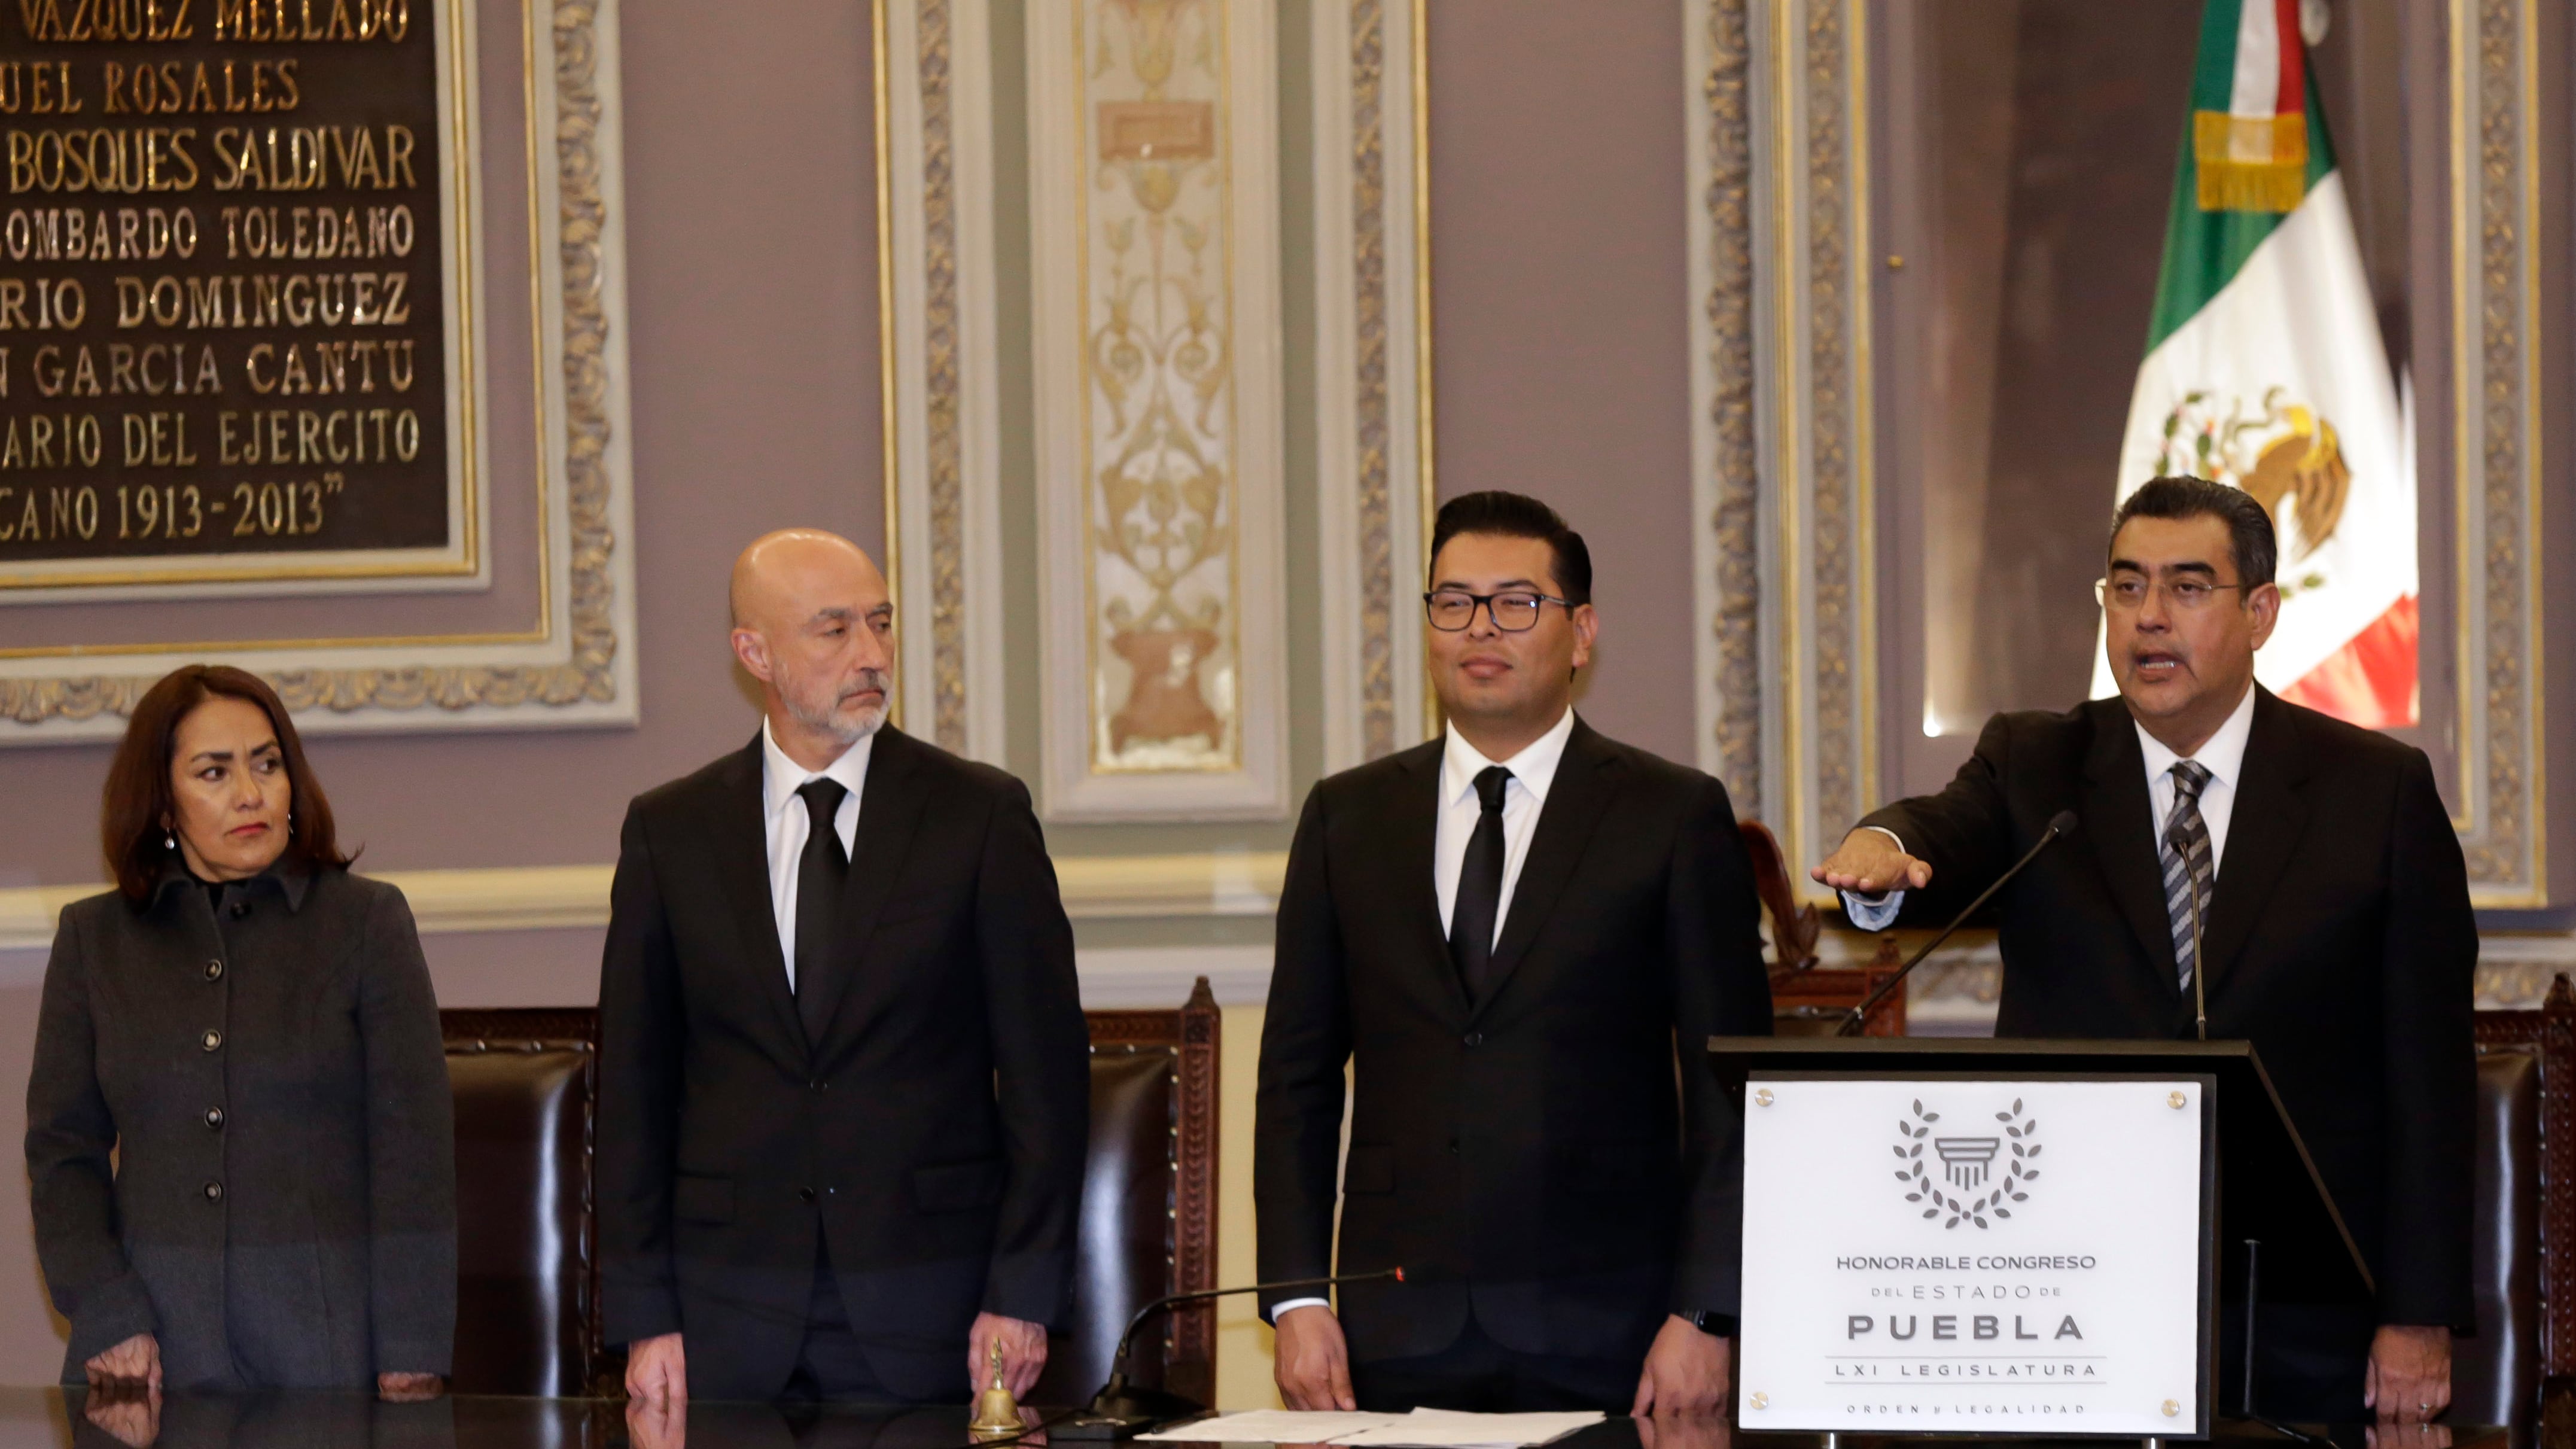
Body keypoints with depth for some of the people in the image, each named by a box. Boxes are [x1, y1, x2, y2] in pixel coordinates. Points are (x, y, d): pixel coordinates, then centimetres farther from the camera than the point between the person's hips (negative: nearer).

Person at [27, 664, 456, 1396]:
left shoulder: (367, 921, 3)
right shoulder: (94, 939, 10)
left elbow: (413, 1152, -1)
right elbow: (61, 1149, 8)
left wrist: (411, 1367, -8)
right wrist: (107, 1319, -7)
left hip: (327, 1347, -1)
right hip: (155, 1353, 2)